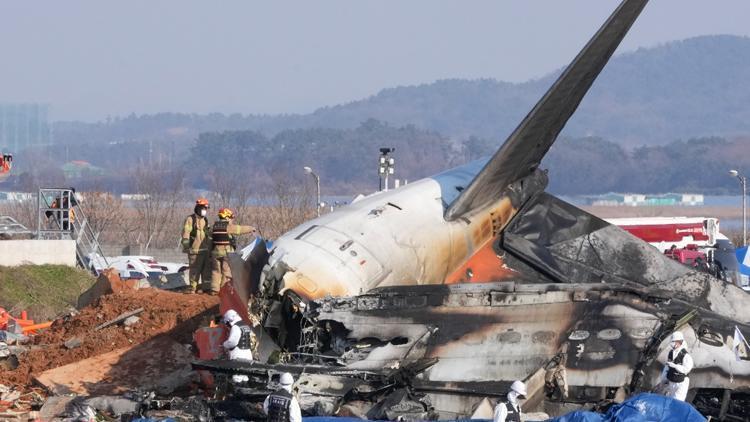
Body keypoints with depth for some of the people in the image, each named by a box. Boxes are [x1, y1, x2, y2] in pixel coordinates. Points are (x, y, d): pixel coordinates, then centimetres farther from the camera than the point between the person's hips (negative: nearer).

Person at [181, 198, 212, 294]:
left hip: (206, 250, 7)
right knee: (195, 270, -7)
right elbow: (185, 233, -11)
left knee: (207, 270, 9)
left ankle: (206, 288, 15)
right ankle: (193, 288, -3)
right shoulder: (190, 219, -5)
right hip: (195, 250, -7)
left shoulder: (205, 220, 18)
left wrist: (211, 247, 24)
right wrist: (186, 246, -19)